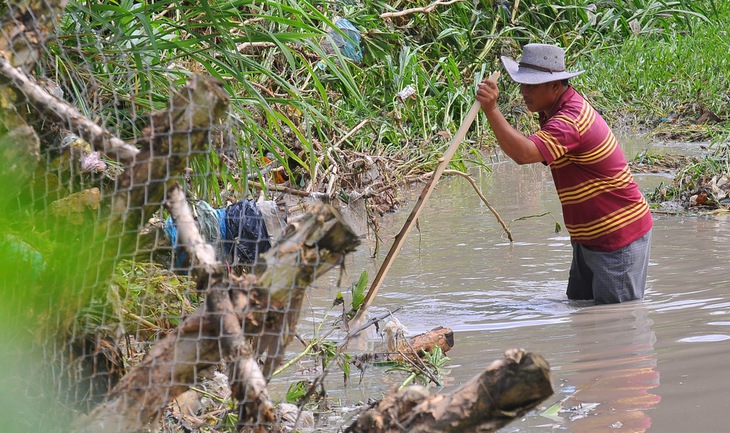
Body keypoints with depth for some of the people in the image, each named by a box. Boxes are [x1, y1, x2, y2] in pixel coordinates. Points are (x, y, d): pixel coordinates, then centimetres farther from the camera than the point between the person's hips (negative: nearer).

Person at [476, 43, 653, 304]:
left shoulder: (570, 120, -26)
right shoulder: (555, 111, 8)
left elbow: (524, 153, -42)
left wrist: (491, 110, -47)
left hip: (619, 237, -11)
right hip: (588, 238, 11)